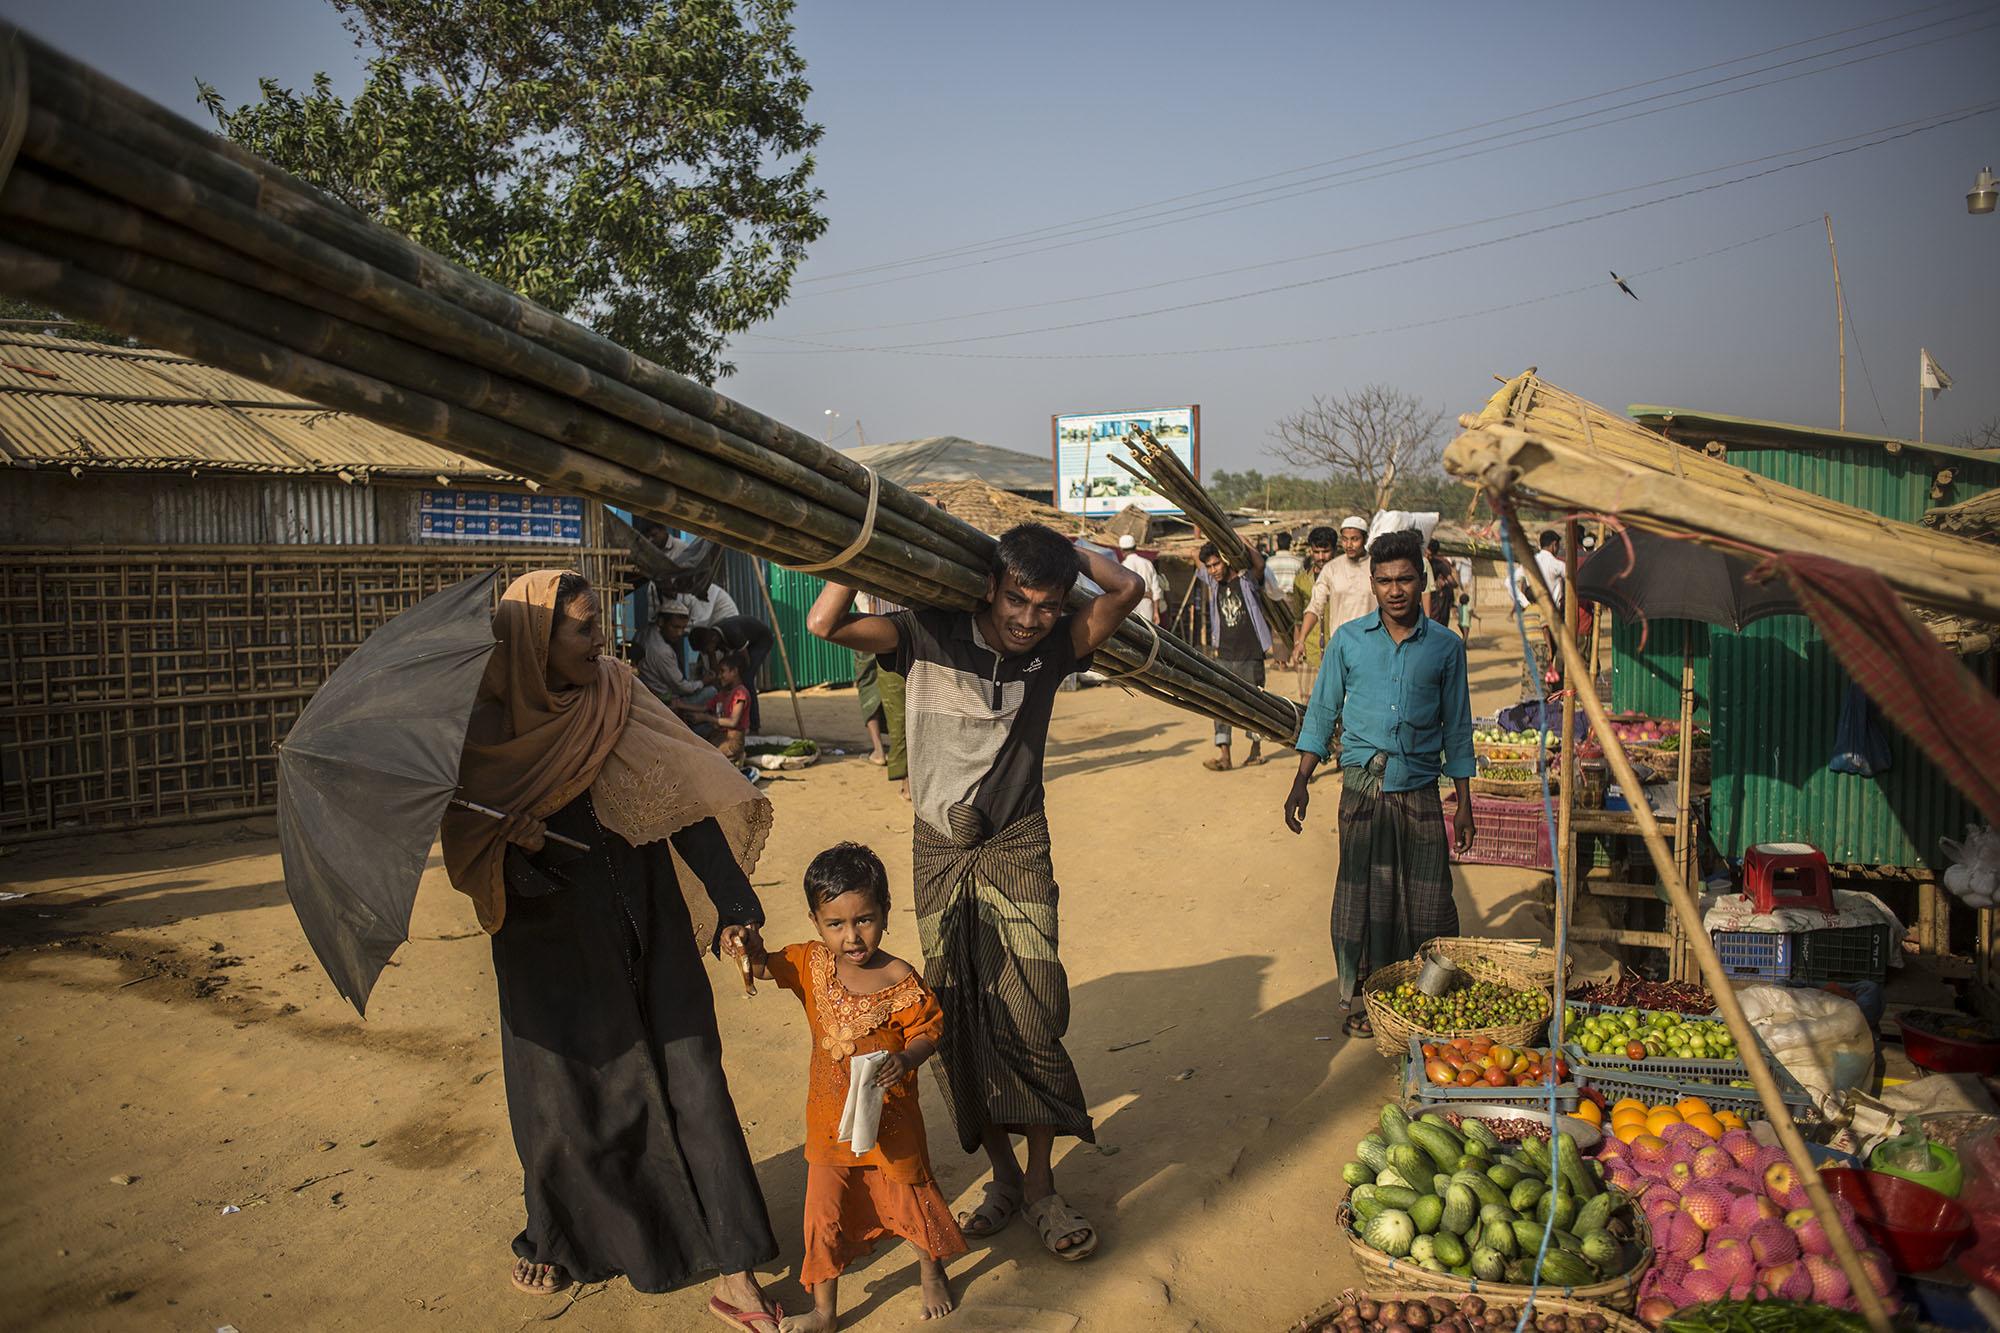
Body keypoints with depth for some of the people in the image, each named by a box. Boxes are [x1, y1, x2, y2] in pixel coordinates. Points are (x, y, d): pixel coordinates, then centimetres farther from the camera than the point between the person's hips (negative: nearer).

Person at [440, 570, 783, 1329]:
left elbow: (688, 802, -9)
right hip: (552, 947, -1)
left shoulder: (620, 705, -4)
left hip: (647, 937, 1)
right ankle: (556, 1238, 41)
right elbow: (466, 842, -2)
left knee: (689, 1084, 0)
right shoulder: (489, 732, -7)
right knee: (569, 1096, 12)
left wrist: (734, 905, -19)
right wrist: (512, 841, -26)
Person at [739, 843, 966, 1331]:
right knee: (824, 1212, 9)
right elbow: (762, 966, -5)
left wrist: (907, 1059, -30)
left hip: (890, 1118, -2)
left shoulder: (900, 980, -19)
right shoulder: (810, 963, -10)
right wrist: (747, 948, -28)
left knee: (911, 1195, 17)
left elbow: (929, 1027, -10)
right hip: (829, 1119, 2)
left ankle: (931, 1272, 46)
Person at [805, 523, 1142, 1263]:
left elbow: (1126, 589, -13)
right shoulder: (930, 635, -7)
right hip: (941, 849, 0)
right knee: (956, 1020, 6)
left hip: (1017, 849, 0)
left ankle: (1040, 1184, 13)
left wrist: (1060, 546, -7)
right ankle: (1003, 1174, 23)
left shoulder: (1054, 647, -2)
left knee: (1031, 1016, -5)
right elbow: (825, 623, -16)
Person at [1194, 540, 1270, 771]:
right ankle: (1223, 754, -9)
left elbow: (1259, 564, -25)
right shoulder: (1213, 583, 8)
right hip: (1223, 655, 3)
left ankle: (1256, 749, 25)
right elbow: (1196, 555, 16)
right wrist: (1213, 542, 9)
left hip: (1250, 655, -3)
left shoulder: (1245, 580, -4)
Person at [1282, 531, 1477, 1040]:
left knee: (1427, 901, 2)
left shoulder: (1446, 647, 3)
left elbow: (1457, 729, 8)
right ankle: (1362, 1000, 19)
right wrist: (1301, 782, 1)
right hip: (1362, 787, 0)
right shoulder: (1348, 640, 2)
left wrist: (1464, 805, 6)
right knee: (1361, 898, 4)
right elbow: (1321, 713, 7)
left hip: (1420, 791, 0)